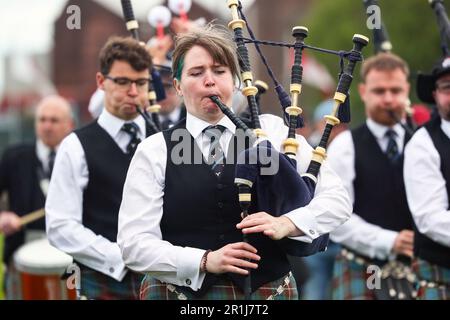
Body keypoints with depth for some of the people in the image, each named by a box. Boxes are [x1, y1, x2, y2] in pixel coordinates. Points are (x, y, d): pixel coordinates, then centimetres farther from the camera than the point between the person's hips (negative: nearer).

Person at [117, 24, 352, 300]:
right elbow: (134, 243, -6)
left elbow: (337, 198, 0)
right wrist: (205, 260, -19)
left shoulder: (271, 131, 3)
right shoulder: (154, 152, 0)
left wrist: (286, 224, -18)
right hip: (183, 292, -1)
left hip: (268, 289, 1)